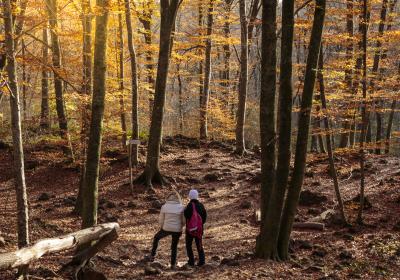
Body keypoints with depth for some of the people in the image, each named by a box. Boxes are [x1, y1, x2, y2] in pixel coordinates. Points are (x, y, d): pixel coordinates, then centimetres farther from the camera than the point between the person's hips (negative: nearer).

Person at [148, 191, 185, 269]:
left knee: (156, 238, 27)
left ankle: (152, 255, 27)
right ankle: (173, 264, 20)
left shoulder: (164, 207, -4)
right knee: (174, 247, 19)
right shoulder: (181, 207, -5)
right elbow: (183, 220, -1)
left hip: (166, 228, 0)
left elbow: (161, 220, 0)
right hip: (177, 230, 0)